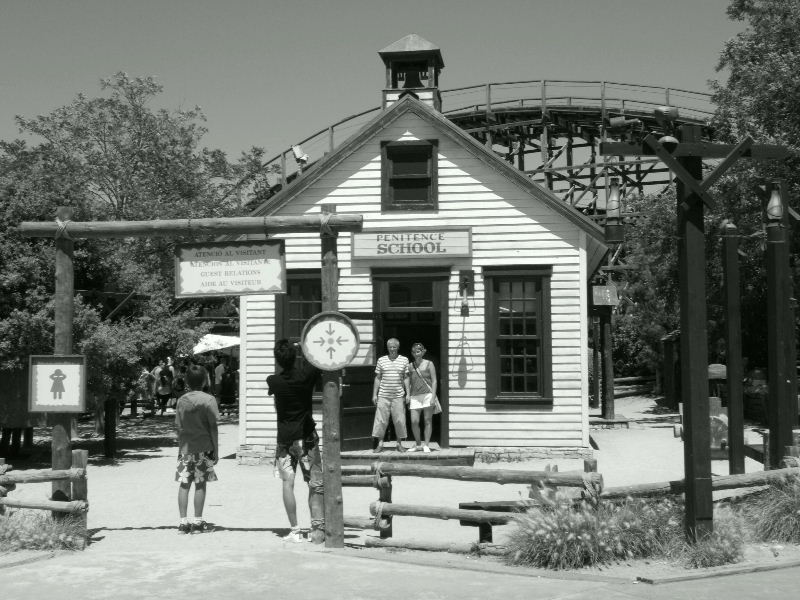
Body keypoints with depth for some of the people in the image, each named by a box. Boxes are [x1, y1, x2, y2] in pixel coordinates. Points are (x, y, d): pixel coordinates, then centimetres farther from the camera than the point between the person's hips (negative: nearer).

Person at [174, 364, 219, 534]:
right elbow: (213, 427, -7)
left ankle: (183, 522, 5)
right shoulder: (208, 399, -6)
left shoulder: (181, 400, 5)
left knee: (184, 484, 6)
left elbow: (179, 427, 7)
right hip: (203, 447, -3)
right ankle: (197, 522, 6)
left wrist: (181, 447, 16)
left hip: (185, 448, 3)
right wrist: (216, 450, -2)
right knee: (200, 484, 3)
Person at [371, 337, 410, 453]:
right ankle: (380, 444, 7)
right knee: (381, 420, -1)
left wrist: (408, 394, 0)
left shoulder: (404, 360, 5)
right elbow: (378, 378, 9)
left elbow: (406, 378, 7)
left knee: (400, 421, 1)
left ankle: (399, 444, 12)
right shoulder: (381, 360, 6)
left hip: (398, 396, 0)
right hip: (383, 396, 0)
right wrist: (374, 394, 6)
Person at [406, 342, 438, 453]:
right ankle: (418, 445, 10)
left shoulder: (429, 364, 2)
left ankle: (426, 445, 5)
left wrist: (433, 396, -10)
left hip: (428, 394, -3)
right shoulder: (410, 366, 11)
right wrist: (408, 396, 5)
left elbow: (434, 381, -1)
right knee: (414, 422, -5)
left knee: (428, 421, -1)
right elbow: (408, 382, 15)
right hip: (415, 396, 3)